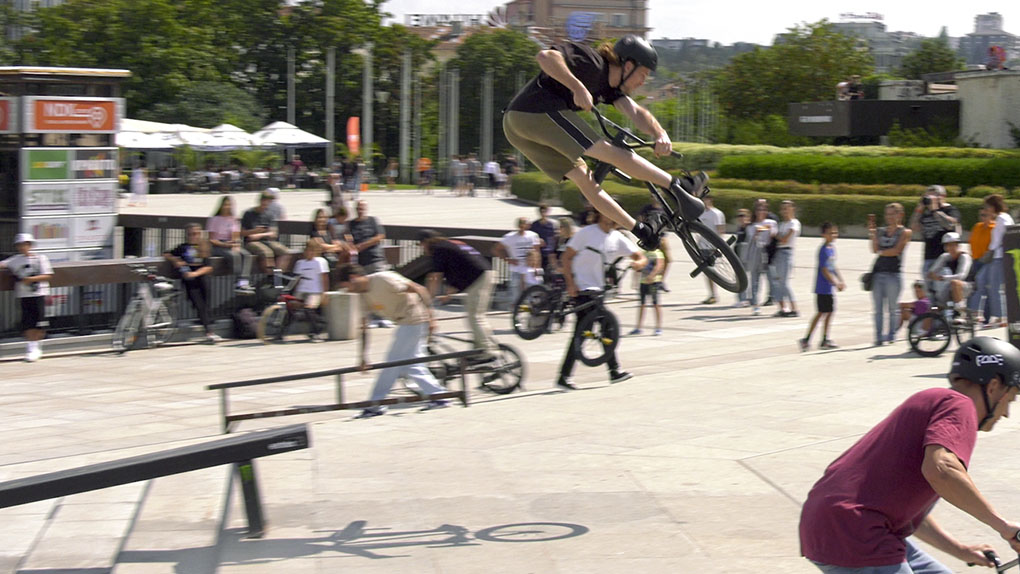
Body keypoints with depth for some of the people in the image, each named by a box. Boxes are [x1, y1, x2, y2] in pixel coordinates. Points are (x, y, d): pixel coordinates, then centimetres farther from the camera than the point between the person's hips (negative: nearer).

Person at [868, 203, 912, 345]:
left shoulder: (904, 233, 3)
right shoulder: (881, 231, 15)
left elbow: (896, 250, -8)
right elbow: (875, 249, 3)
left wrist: (882, 252, 0)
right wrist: (872, 232, -2)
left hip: (893, 273, -4)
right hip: (878, 273, 4)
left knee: (892, 308, -2)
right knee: (878, 309, 2)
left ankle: (891, 335, 4)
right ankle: (878, 337, 4)